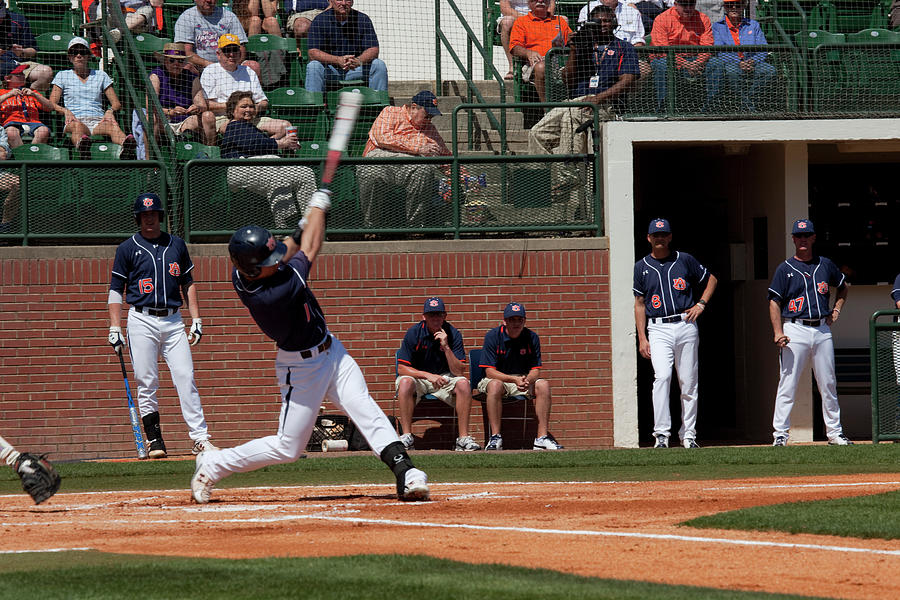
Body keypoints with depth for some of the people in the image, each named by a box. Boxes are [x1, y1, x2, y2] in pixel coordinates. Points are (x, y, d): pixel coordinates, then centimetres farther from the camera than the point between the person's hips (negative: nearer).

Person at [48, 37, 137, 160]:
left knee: (113, 125, -36)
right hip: (75, 120, -2)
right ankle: (82, 147, -77)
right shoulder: (63, 76, 21)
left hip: (98, 121, 2)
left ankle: (127, 146, -71)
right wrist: (65, 111, -12)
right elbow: (51, 104, 10)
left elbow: (117, 104, 20)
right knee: (77, 126, -41)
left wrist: (110, 110, -5)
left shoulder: (100, 75, 24)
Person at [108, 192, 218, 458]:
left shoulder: (176, 245, 13)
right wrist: (114, 329, -5)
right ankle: (154, 439, 3)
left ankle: (200, 438, -7)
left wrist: (196, 320, 9)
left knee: (186, 378, -6)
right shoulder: (128, 248, 4)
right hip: (142, 321, -2)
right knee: (146, 384, -3)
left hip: (173, 321, 2)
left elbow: (188, 284, 18)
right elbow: (116, 290, 4)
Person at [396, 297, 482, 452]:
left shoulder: (453, 334, -7)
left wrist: (446, 347, -25)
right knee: (405, 382, -34)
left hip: (445, 378, 1)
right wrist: (428, 375, -25)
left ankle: (463, 438, -26)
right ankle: (406, 437, -32)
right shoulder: (414, 333, -9)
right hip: (419, 377, -1)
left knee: (463, 383, -28)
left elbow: (460, 372, -14)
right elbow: (402, 368, -12)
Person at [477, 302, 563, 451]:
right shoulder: (493, 336, -11)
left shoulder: (531, 338, -1)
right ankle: (495, 437, -39)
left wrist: (528, 381, -30)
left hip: (525, 379, 3)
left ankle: (542, 437, -27)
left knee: (543, 385, -24)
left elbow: (535, 370, -4)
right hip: (498, 378, -3)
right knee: (495, 385, -37)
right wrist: (514, 380, -32)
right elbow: (490, 372, -17)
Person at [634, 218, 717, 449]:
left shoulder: (684, 260, 8)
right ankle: (661, 434, -21)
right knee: (662, 376, -20)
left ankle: (688, 434, 10)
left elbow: (711, 279, 19)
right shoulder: (642, 267, 9)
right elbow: (640, 304, 11)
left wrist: (701, 304, 4)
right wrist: (642, 338, 3)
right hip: (658, 330, -1)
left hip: (685, 325, 1)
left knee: (689, 383, 2)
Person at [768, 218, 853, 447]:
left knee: (828, 385, 6)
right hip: (795, 329, -3)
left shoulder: (825, 265, 12)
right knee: (787, 385, -7)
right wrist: (778, 332, -14)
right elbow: (774, 302, -2)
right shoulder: (785, 269, 2)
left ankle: (834, 432, 13)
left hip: (822, 329, 3)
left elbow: (843, 287, 29)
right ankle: (780, 434, -5)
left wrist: (836, 310, 14)